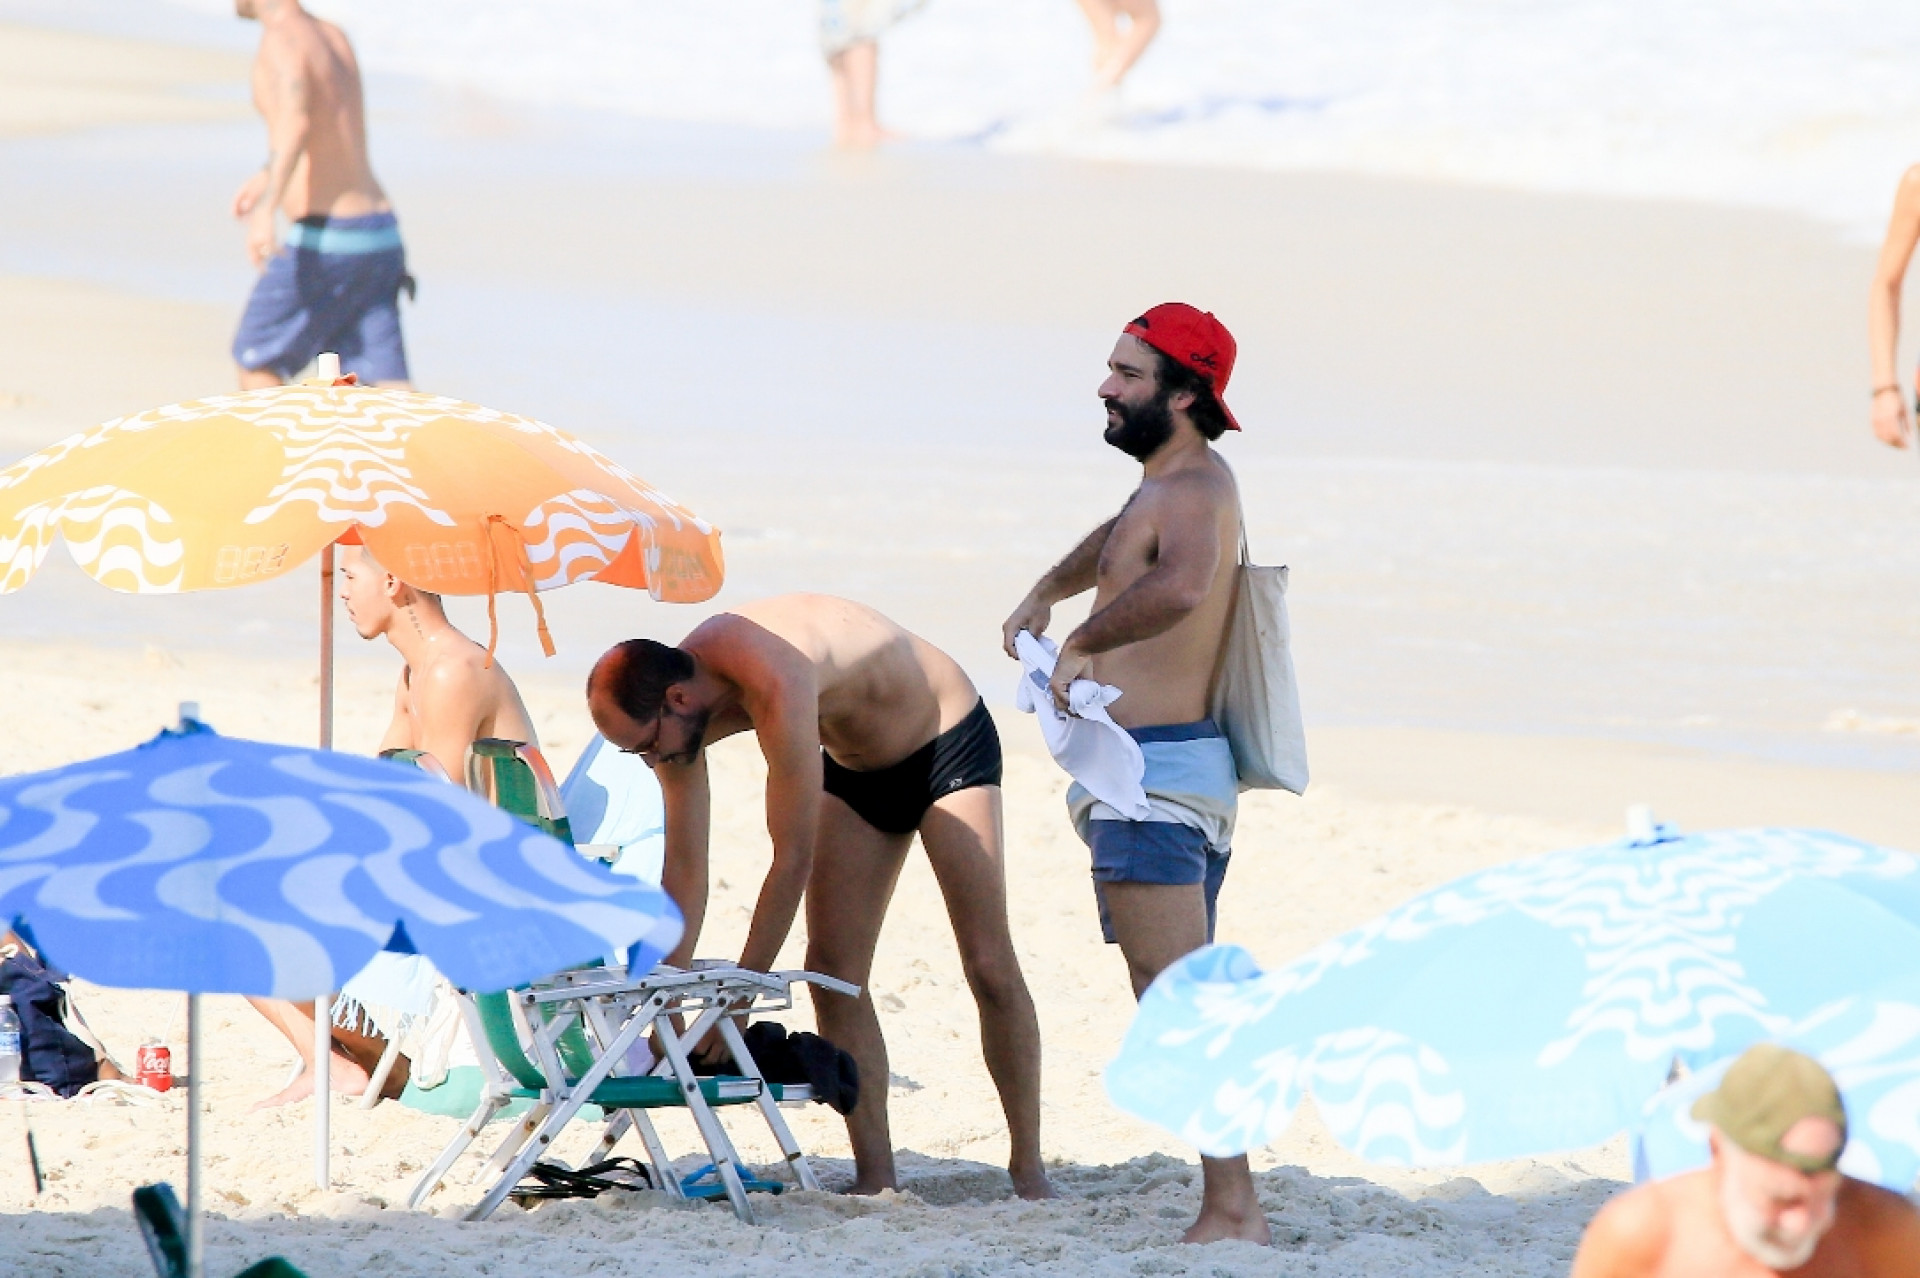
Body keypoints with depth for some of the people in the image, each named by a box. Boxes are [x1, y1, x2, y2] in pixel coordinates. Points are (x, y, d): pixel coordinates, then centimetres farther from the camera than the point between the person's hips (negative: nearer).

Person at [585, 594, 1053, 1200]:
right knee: (833, 969, -4)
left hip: (950, 741, -7)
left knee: (990, 967, -10)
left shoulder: (774, 684, -42)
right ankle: (876, 1177, -3)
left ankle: (1028, 1167, -2)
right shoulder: (671, 706, -17)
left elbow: (793, 859, -37)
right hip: (854, 768, 7)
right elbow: (684, 870, -10)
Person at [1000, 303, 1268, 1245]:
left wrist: (1083, 645, -26)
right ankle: (1229, 1204, 15)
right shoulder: (1167, 484, 18)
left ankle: (1233, 1209, -20)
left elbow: (1178, 587, -38)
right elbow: (1119, 542, 43)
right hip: (1170, 774, 11)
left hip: (1155, 776, -11)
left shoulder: (1193, 491, -15)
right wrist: (1047, 592, 27)